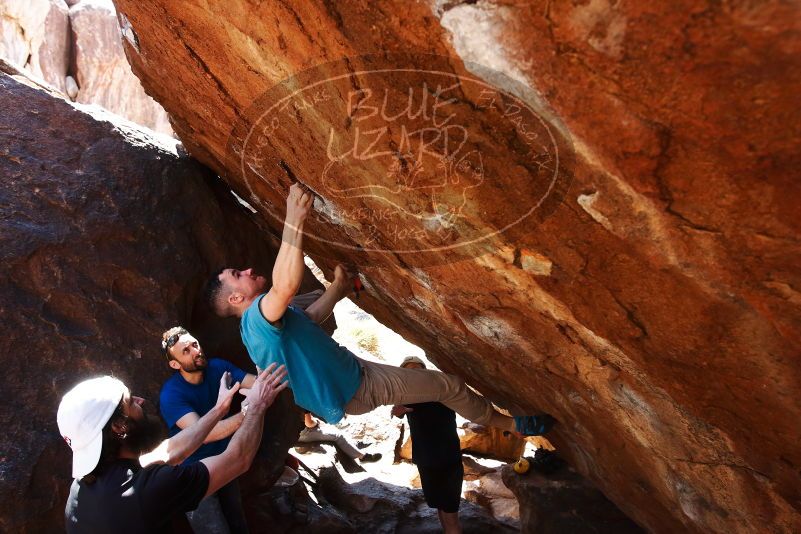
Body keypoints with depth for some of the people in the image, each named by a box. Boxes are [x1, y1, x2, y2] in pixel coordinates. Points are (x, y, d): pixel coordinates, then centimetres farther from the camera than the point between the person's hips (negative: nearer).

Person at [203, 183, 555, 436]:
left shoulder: (257, 324, 6)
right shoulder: (257, 317, -27)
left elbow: (310, 318, 22)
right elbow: (285, 287, -50)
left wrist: (337, 287, 21)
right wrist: (293, 222, -50)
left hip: (352, 373, 10)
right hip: (355, 389, -10)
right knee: (450, 385, 1)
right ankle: (508, 423, 25)